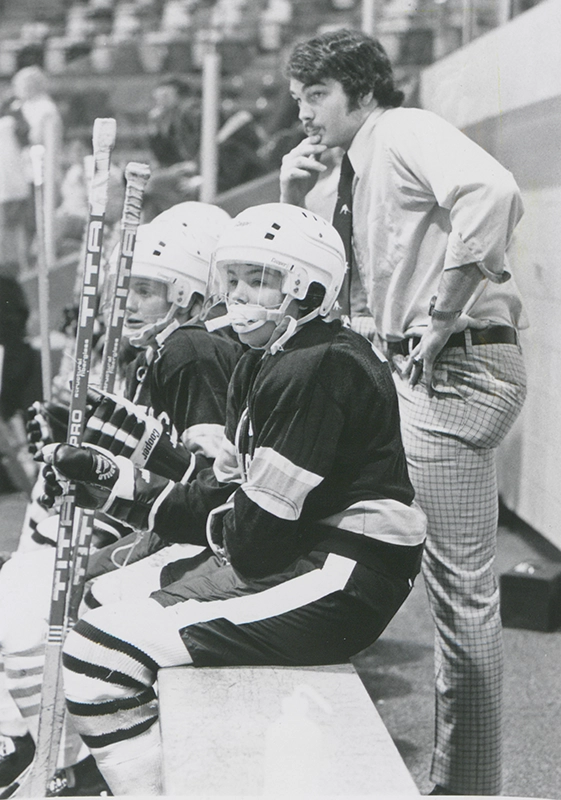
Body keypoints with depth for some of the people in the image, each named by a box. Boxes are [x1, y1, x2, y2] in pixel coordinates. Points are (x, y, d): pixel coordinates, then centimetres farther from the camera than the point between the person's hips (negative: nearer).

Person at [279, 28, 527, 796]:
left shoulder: (406, 132, -9)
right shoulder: (361, 165, 20)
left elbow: (493, 194, -31)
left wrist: (441, 316, -25)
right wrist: (294, 203, 8)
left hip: (454, 369, -10)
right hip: (417, 373, 10)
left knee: (462, 589, -5)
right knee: (458, 585, 17)